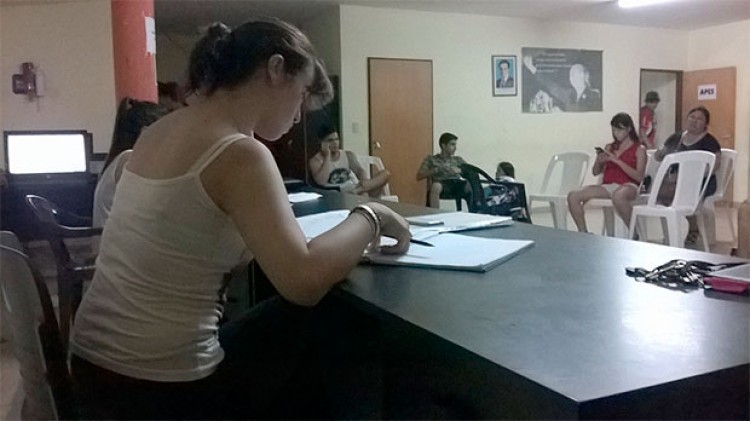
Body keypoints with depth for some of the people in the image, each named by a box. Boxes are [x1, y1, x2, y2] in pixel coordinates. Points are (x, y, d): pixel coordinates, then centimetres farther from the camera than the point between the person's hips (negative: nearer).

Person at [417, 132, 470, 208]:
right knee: (436, 186, -40)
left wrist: (459, 170, -7)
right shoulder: (431, 159, 17)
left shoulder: (458, 159, 26)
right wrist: (437, 170, -7)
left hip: (457, 184, 3)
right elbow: (419, 176, 6)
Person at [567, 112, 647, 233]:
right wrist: (599, 161, -1)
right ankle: (583, 233, -6)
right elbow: (595, 172, 21)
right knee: (573, 196, -18)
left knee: (618, 195, -44)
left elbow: (639, 177, -8)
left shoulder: (639, 149, 6)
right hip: (607, 186, 5)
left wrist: (617, 161, -14)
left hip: (628, 186, -5)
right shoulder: (609, 147, 21)